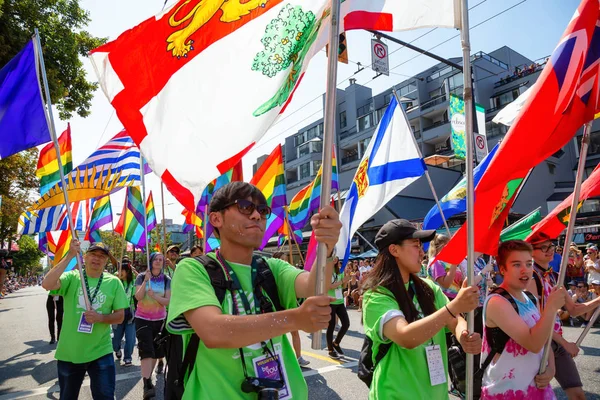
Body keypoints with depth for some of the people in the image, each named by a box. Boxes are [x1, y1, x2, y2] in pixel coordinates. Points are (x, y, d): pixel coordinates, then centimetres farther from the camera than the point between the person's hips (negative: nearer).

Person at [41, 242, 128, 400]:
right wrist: (70, 255, -27)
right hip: (69, 351, 1)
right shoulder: (72, 277, -4)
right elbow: (47, 284, -25)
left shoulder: (114, 282, -3)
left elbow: (120, 316, -2)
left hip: (101, 352, 0)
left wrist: (100, 317, -22)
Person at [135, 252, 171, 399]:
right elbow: (138, 297, -16)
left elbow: (167, 301, -7)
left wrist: (154, 296, -23)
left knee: (156, 350, 12)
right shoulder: (141, 277, -5)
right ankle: (147, 385, -16)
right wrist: (146, 281, -27)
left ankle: (148, 377, 33)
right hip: (143, 319, -3)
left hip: (159, 320, 3)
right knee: (146, 350, -14)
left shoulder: (167, 280, -2)